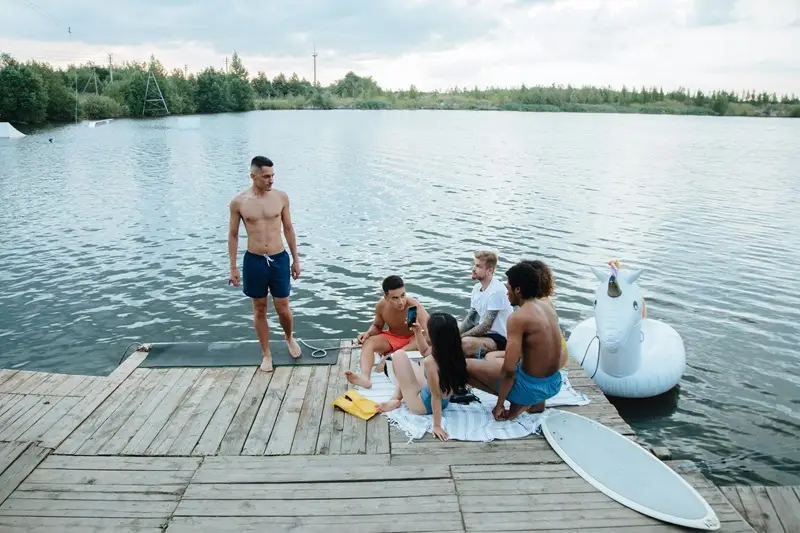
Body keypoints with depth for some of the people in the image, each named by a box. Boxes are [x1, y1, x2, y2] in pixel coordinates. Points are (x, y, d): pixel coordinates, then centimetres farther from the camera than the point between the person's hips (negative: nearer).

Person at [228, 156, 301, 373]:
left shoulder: (281, 197, -3)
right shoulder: (238, 202, -6)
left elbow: (288, 229, 6)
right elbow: (233, 235, 2)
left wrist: (296, 259, 8)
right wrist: (233, 268, 2)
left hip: (279, 259, 0)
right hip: (254, 261, 0)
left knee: (283, 308, 6)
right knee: (259, 310, 11)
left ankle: (289, 338, 39)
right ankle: (266, 354, 26)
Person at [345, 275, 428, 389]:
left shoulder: (415, 307, -27)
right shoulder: (381, 306, -15)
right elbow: (377, 326, 7)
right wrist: (368, 333, -19)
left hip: (412, 340, -3)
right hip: (392, 338, 3)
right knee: (368, 342, -23)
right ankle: (365, 377, -47)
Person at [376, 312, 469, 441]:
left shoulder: (431, 362, -34)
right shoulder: (454, 352, -10)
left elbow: (436, 396, -27)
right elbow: (425, 351, 9)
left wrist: (437, 425, -20)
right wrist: (418, 332, 1)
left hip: (423, 405, -8)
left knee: (399, 355, -4)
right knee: (408, 363, 23)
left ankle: (395, 399, 12)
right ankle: (396, 397, 15)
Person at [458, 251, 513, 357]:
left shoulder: (497, 291, -22)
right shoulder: (477, 287, 5)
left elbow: (486, 326, -22)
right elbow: (470, 318, 9)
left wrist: (460, 337, -18)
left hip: (500, 338, -9)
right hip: (483, 332, 9)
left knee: (465, 343, -34)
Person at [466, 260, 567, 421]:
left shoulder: (518, 317, -24)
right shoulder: (547, 304, -1)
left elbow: (509, 370, -22)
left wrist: (499, 405, -11)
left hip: (532, 387, -8)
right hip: (554, 384, 8)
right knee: (490, 357, 29)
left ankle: (521, 403, 1)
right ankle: (534, 401, 16)